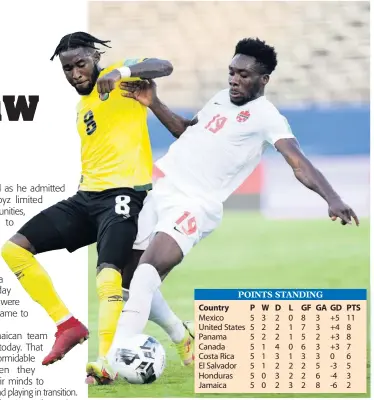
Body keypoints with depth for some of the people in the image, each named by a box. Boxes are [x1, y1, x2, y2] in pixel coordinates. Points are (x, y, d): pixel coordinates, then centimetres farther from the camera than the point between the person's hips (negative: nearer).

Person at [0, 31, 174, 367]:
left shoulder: (120, 78, 0)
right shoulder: (81, 106, 21)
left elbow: (165, 67, -17)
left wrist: (122, 72, -32)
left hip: (123, 193, -8)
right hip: (86, 196, 8)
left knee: (108, 277, -29)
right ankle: (68, 325, 3)